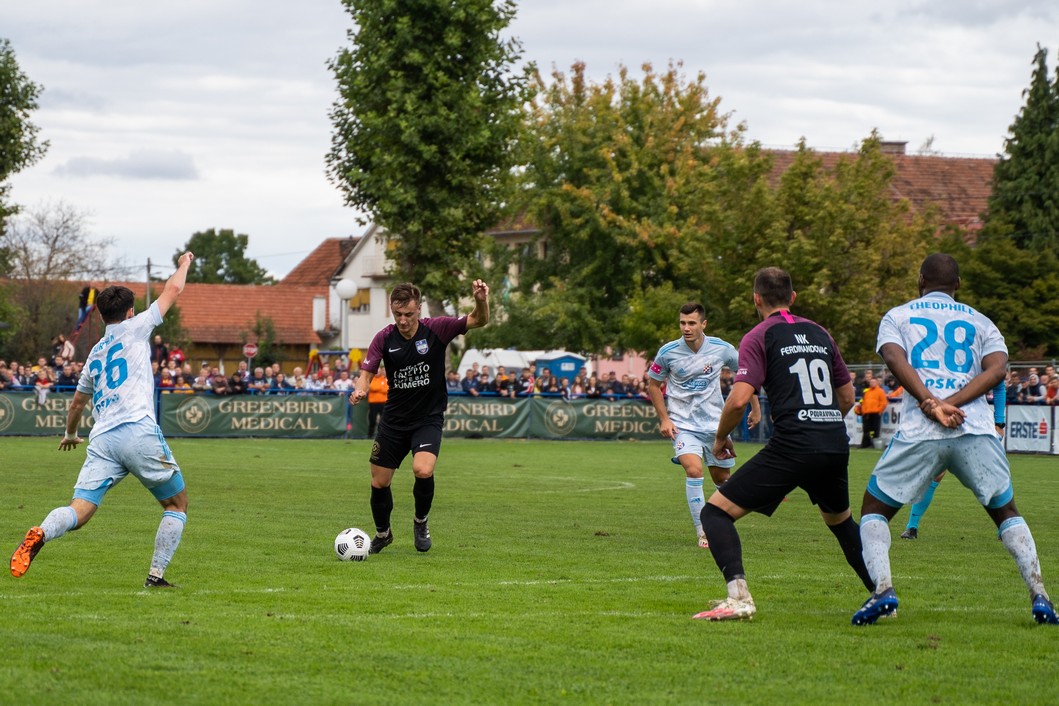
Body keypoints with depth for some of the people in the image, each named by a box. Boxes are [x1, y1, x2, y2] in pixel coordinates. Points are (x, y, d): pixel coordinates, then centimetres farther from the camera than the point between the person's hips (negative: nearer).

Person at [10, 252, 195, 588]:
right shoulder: (134, 329, 10)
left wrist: (70, 433, 58)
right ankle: (156, 576, 2)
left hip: (101, 438, 4)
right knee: (177, 503, 12)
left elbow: (78, 401, 40)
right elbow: (172, 290, 16)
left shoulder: (95, 353, 25)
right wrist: (184, 264, 37)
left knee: (80, 510, -8)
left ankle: (40, 533, -39)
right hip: (138, 432, -4)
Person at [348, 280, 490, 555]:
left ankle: (420, 522, 3)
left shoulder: (436, 329, -13)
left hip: (428, 419, -3)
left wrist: (481, 301, -36)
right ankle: (382, 533, 34)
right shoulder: (384, 338, -8)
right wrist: (360, 389, -31)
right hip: (394, 419, 3)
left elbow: (479, 321, -14)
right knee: (379, 483, 6)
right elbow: (367, 372, -7)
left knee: (423, 471, -27)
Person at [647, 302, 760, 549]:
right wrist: (664, 419, -3)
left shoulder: (721, 349, -7)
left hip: (715, 424, 2)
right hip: (682, 424, -2)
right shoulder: (668, 352, -10)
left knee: (722, 478, 10)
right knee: (694, 470, -23)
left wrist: (756, 408, 11)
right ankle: (702, 532, -15)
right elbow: (653, 384, 5)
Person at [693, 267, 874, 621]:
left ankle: (739, 597, -18)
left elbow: (739, 399, -11)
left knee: (716, 511, 0)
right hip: (836, 443, 6)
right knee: (839, 519, 31)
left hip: (792, 445, -6)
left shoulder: (759, 336, 1)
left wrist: (720, 438, 5)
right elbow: (847, 397, 22)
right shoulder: (819, 333, 18)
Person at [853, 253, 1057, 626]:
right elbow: (997, 368, 1)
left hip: (919, 431, -2)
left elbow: (895, 359, -5)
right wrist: (953, 404, -8)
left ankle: (883, 588, -8)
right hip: (976, 430, 2)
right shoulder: (980, 322, 21)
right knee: (1006, 511, 19)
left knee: (874, 509, 14)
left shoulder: (897, 317, 17)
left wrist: (931, 405, -14)